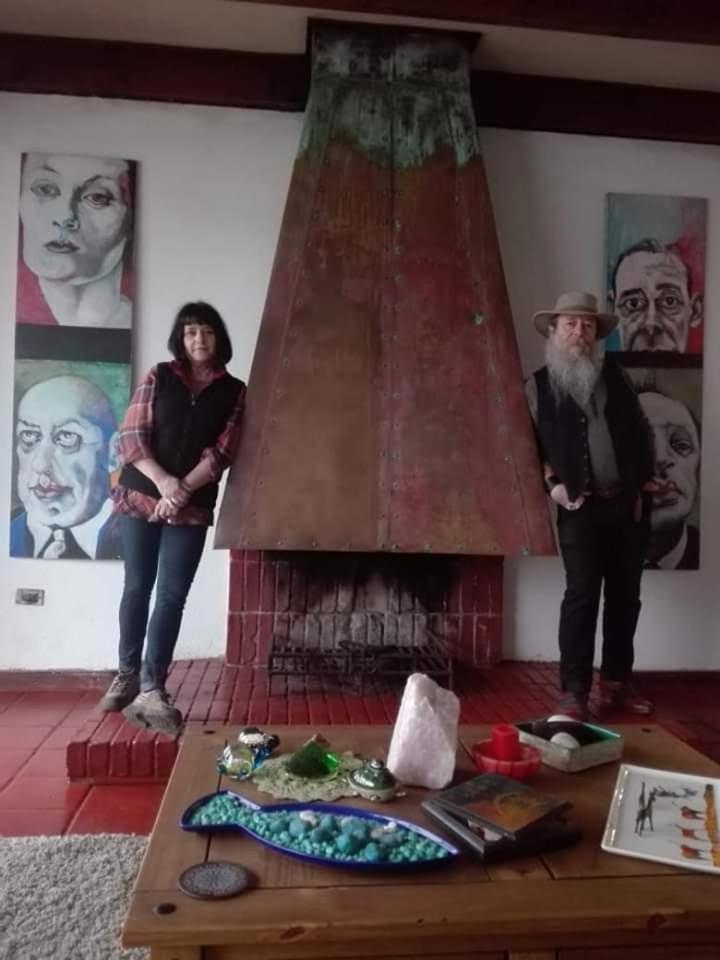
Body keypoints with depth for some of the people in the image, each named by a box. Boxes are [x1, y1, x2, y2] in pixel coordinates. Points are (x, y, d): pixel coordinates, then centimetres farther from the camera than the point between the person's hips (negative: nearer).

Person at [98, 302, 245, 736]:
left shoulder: (234, 392, 5)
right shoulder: (158, 378, 4)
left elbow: (222, 452, -3)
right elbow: (131, 437, -2)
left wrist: (183, 490, -15)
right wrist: (163, 481, -17)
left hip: (192, 508, 0)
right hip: (141, 497, 0)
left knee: (172, 596, -3)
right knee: (137, 587, 9)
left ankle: (151, 689, 2)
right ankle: (127, 675, 24)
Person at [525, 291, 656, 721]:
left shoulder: (615, 375, 13)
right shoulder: (540, 385, 3)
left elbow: (641, 431, 14)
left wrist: (643, 483, 6)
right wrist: (552, 483, -13)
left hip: (628, 503, 4)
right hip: (581, 506, -4)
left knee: (625, 595, 9)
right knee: (581, 595, -7)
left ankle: (617, 680, 23)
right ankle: (574, 691, 0)